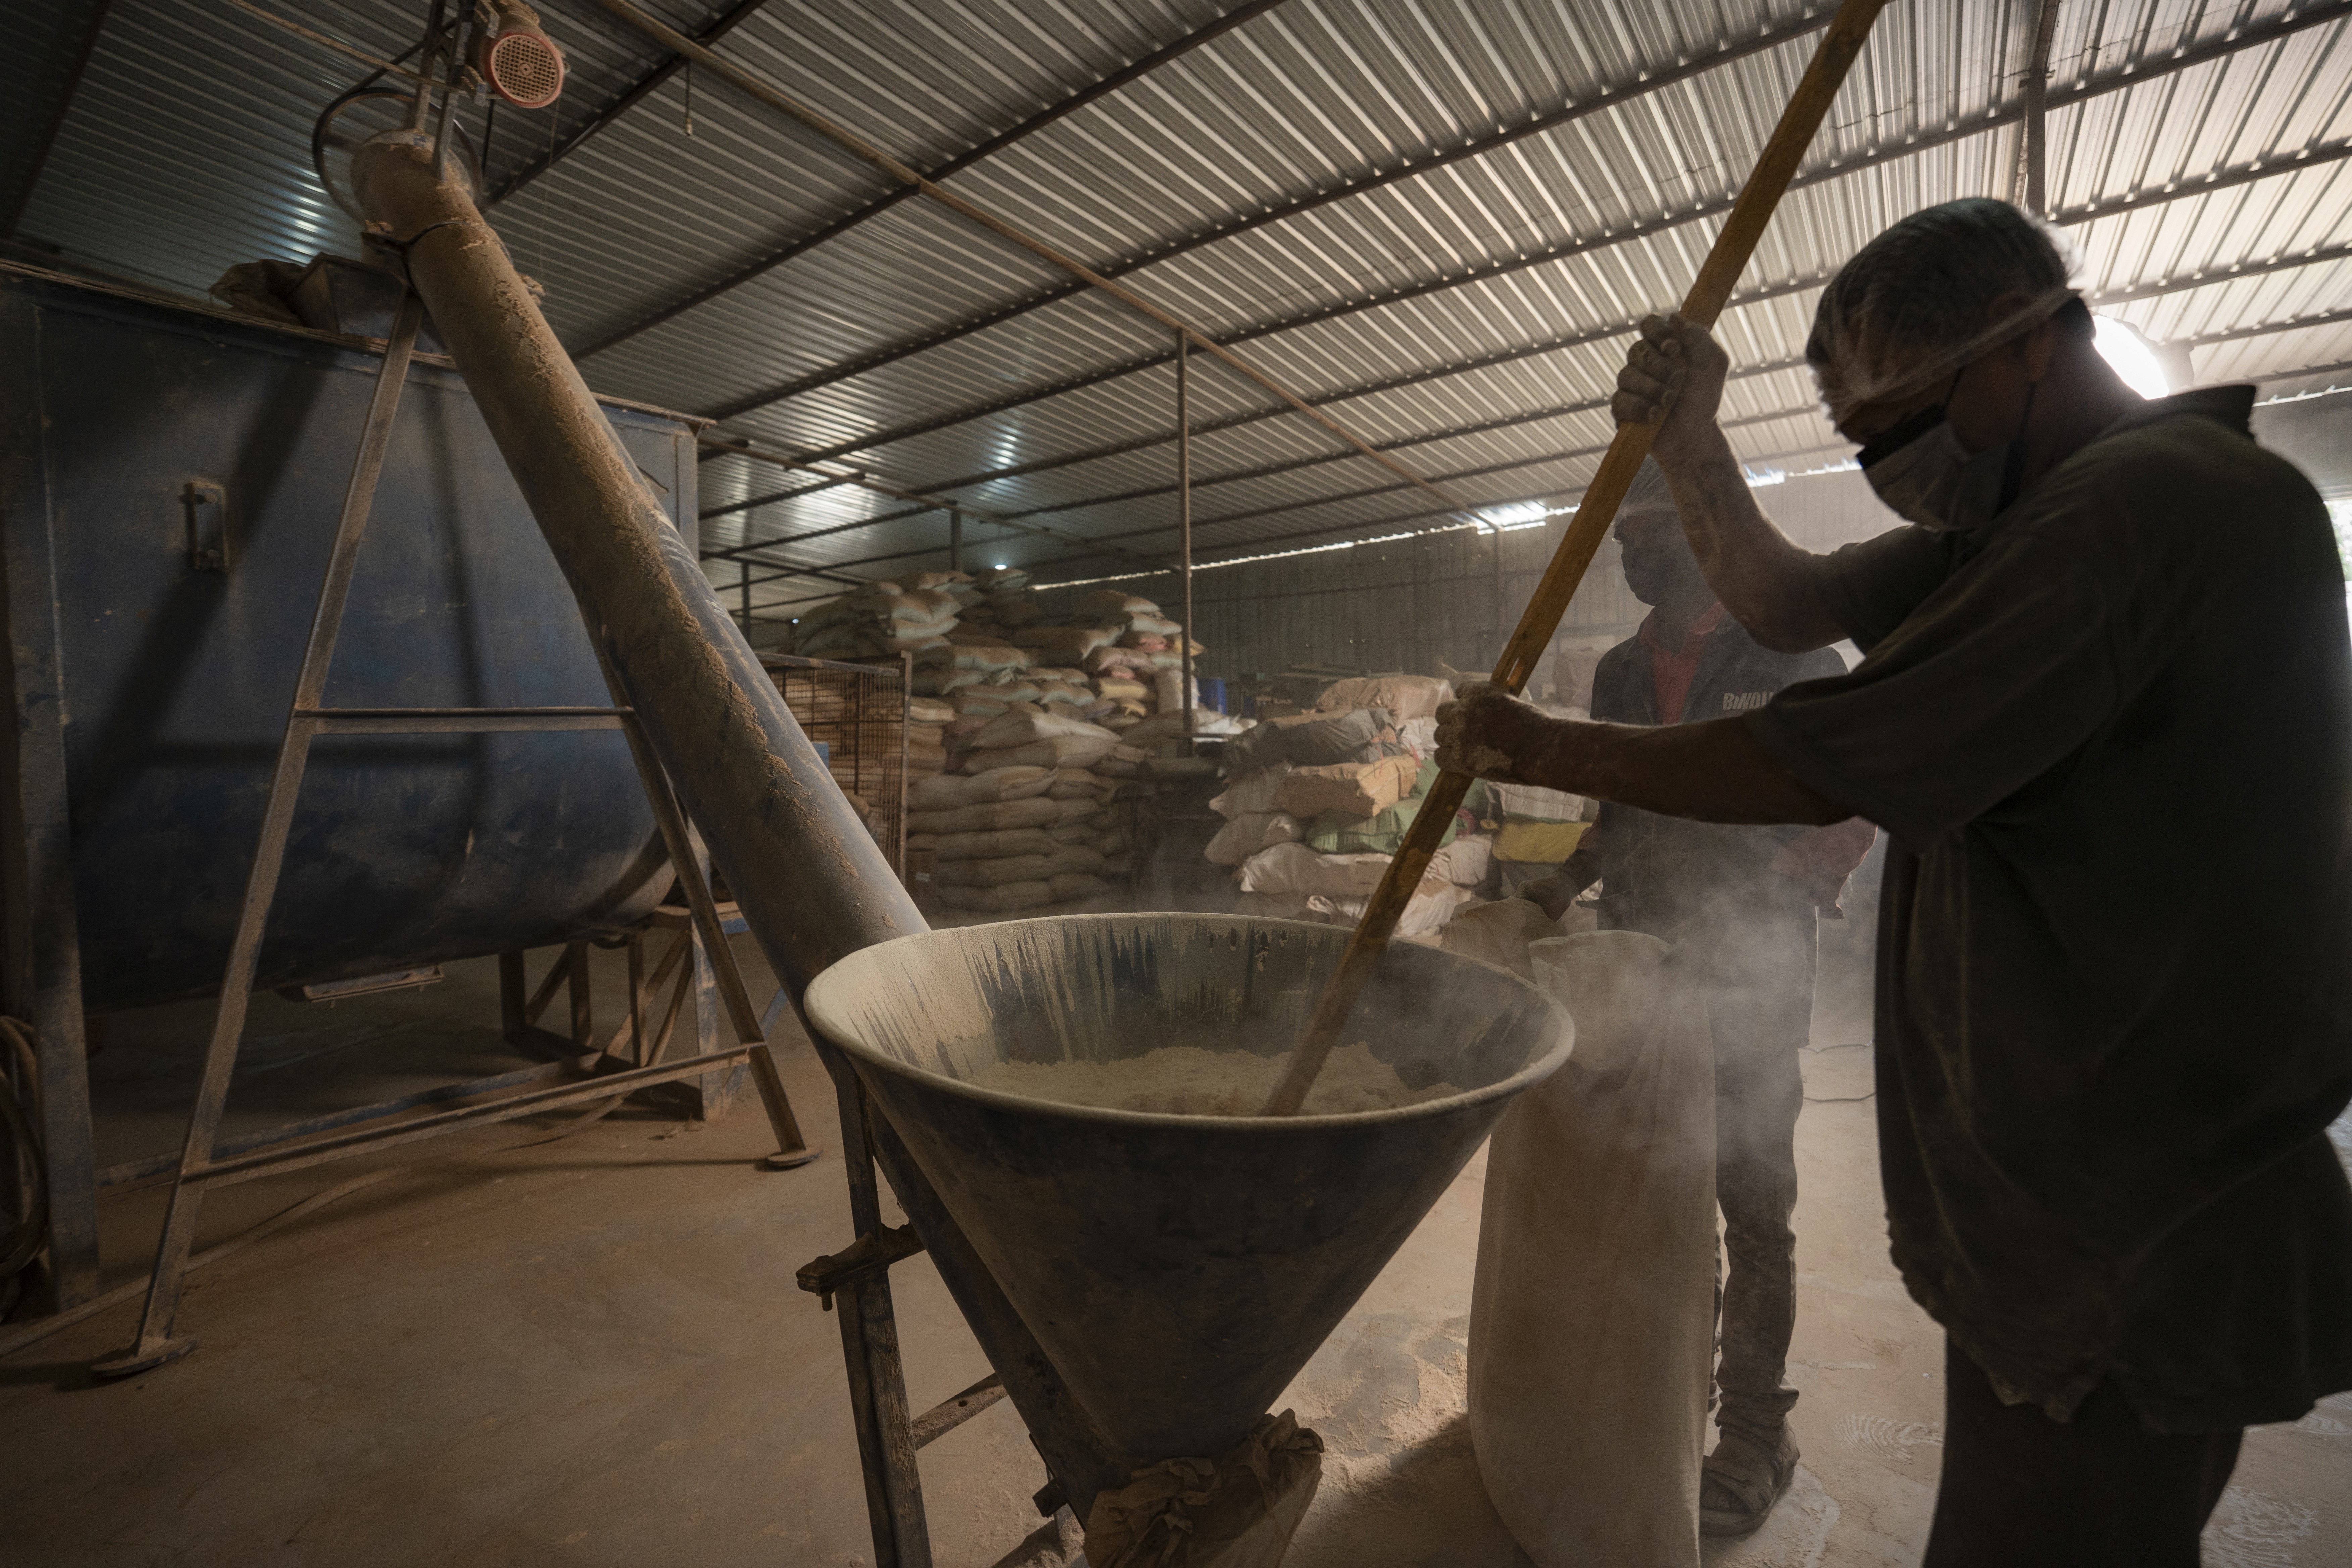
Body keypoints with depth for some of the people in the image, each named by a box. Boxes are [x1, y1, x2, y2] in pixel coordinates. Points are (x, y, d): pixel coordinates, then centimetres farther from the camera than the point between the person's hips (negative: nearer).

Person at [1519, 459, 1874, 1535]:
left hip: (1747, 975, -5)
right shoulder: (1621, 672, 12)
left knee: (1750, 1204, 6)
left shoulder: (1791, 654, -4)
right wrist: (1567, 884, 5)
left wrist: (1767, 896, -20)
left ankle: (1754, 1432, 23)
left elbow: (1852, 809, -5)